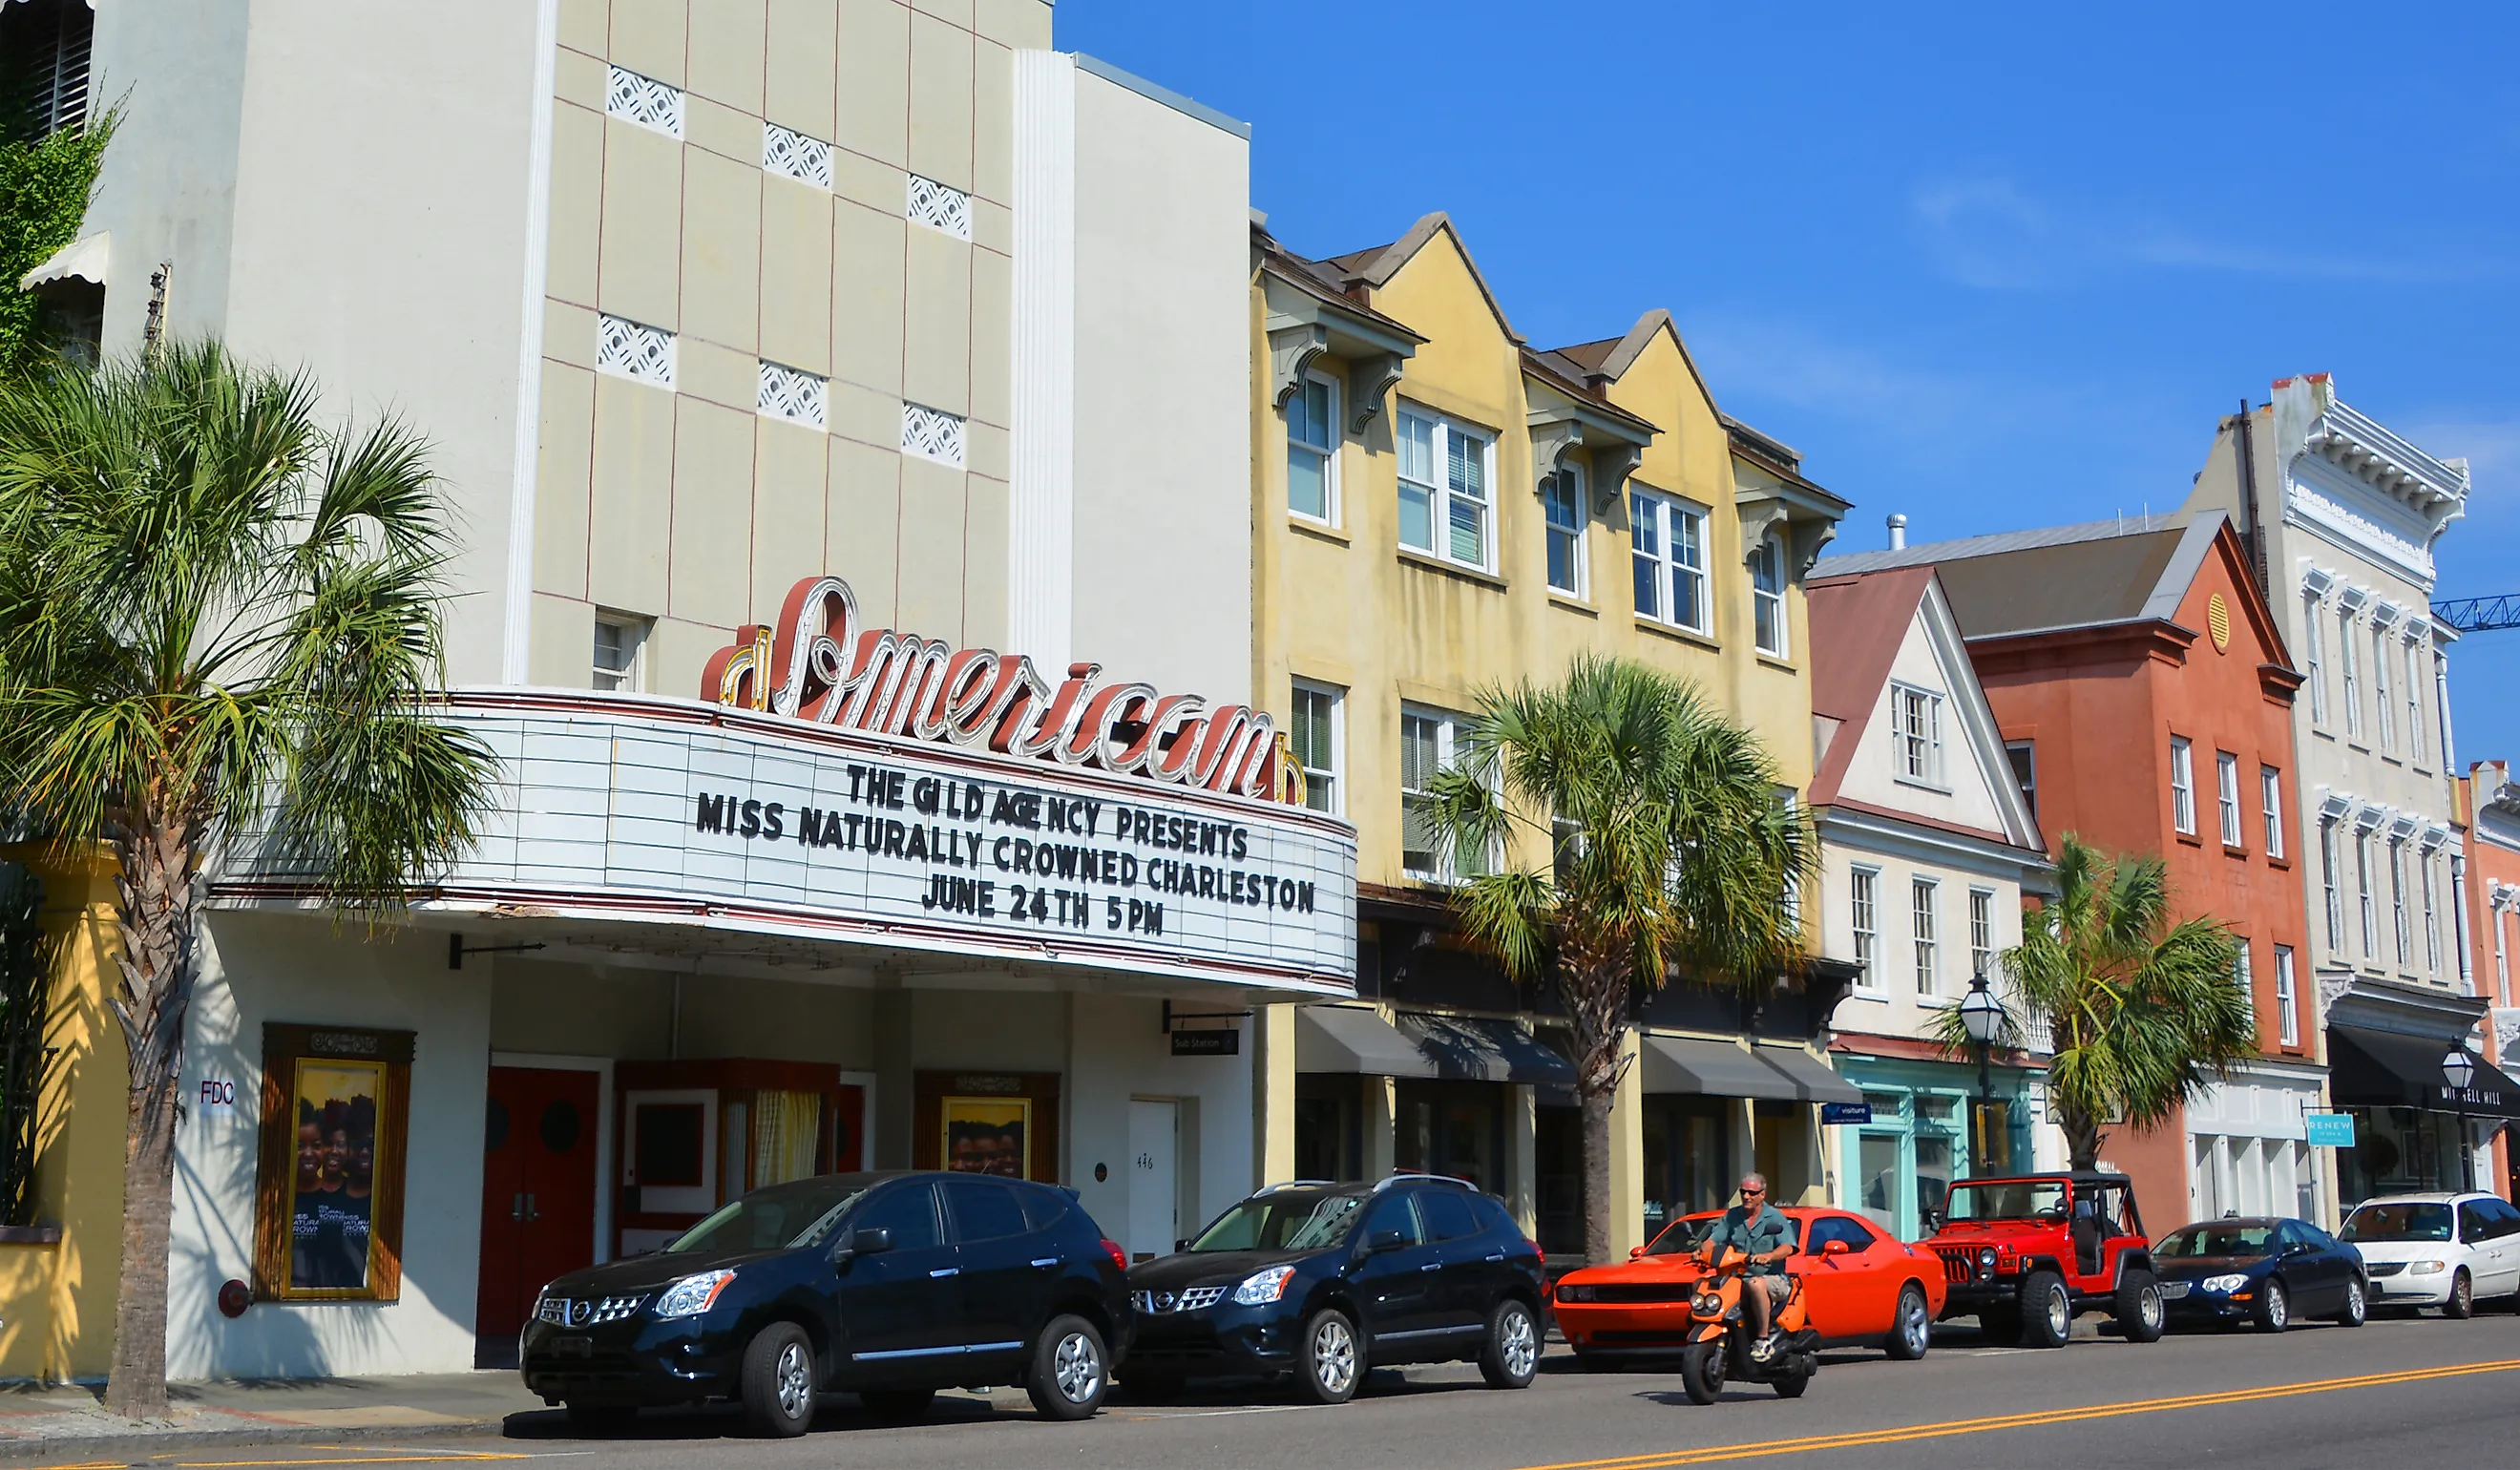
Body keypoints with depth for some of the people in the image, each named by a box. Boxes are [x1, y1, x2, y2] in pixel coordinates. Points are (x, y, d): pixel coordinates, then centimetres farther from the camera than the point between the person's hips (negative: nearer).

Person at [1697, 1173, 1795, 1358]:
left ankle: (1762, 1340, -31)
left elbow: (1787, 1247, -13)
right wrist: (1702, 1251, -15)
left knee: (1756, 1285, -39)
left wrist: (1768, 1256, -34)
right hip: (1739, 1278, 5)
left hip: (1772, 1278, -5)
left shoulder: (1775, 1217, 1)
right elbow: (1714, 1239, 8)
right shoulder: (1732, 1216, 15)